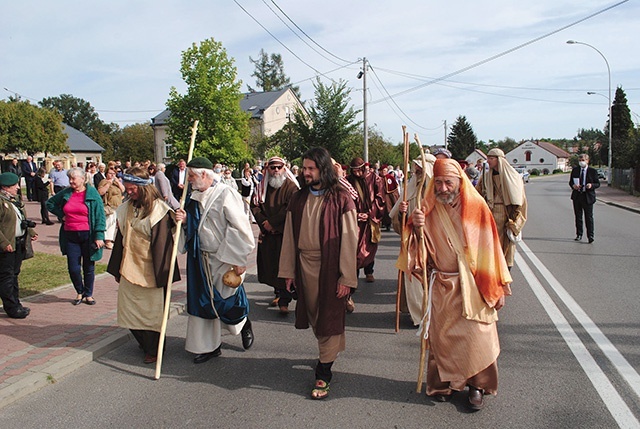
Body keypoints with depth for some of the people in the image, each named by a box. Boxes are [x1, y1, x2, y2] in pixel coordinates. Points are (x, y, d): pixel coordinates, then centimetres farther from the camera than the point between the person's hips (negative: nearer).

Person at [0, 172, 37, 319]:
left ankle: (15, 304, 26)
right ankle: (12, 308, 4)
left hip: (19, 244, 9)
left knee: (14, 275, 17)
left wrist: (31, 232, 14)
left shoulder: (15, 199, 14)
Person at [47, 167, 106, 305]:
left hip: (87, 235, -3)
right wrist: (61, 215, 5)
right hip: (70, 235, 3)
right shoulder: (65, 193, 5)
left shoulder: (92, 194, -5)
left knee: (89, 267, 8)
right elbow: (50, 203, 21)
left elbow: (100, 216, -7)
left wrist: (99, 236, -14)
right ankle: (80, 292, 26)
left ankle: (88, 294, 25)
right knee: (73, 268, 2)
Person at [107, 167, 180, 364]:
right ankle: (145, 344, 33)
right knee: (130, 310, 13)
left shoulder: (158, 209, -12)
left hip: (149, 270, -7)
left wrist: (161, 273, -15)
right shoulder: (127, 208, 7)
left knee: (151, 310, 4)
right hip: (129, 268, 7)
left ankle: (153, 350, 21)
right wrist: (117, 269, 15)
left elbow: (162, 242, -14)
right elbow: (121, 238, 13)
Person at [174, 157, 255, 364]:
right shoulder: (196, 197, 8)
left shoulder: (226, 195, -15)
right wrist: (185, 219, -4)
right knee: (204, 301, 10)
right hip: (200, 259, 7)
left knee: (227, 299, 5)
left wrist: (238, 261, -17)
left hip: (223, 260, -7)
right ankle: (209, 346, 23)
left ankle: (244, 324, 37)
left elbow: (240, 228, -17)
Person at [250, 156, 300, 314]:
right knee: (270, 264, 11)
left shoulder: (291, 187, -7)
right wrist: (264, 222, -9)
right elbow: (255, 206, 6)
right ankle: (278, 293, 27)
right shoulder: (262, 187, 9)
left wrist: (272, 222, -15)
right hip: (267, 233, 5)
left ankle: (284, 301, -2)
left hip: (285, 232, -5)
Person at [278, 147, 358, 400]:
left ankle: (323, 373, 11)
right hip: (305, 266, 5)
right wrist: (288, 271, 5)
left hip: (330, 267, -5)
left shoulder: (341, 200, -10)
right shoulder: (298, 199, 5)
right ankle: (331, 350, 40)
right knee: (314, 315, 16)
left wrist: (347, 277, -15)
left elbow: (349, 240, -12)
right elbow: (289, 237, 7)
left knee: (329, 318, 1)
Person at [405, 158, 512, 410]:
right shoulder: (429, 209, -2)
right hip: (441, 287, 2)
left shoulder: (476, 207, -7)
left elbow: (490, 248, -4)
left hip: (473, 287, -1)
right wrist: (418, 229, -25)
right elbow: (421, 249, -4)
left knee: (475, 337, 3)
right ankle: (445, 382, 28)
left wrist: (498, 288, -4)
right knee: (442, 337, 9)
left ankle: (477, 385, 23)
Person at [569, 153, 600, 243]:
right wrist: (573, 185, -11)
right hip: (577, 196, 3)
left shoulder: (593, 171, 0)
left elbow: (598, 184, 2)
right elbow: (570, 182, 12)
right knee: (578, 217, 10)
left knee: (589, 217, -3)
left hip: (588, 197, -3)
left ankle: (590, 236, 1)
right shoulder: (575, 170, 8)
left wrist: (591, 185, -19)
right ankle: (579, 235, 21)